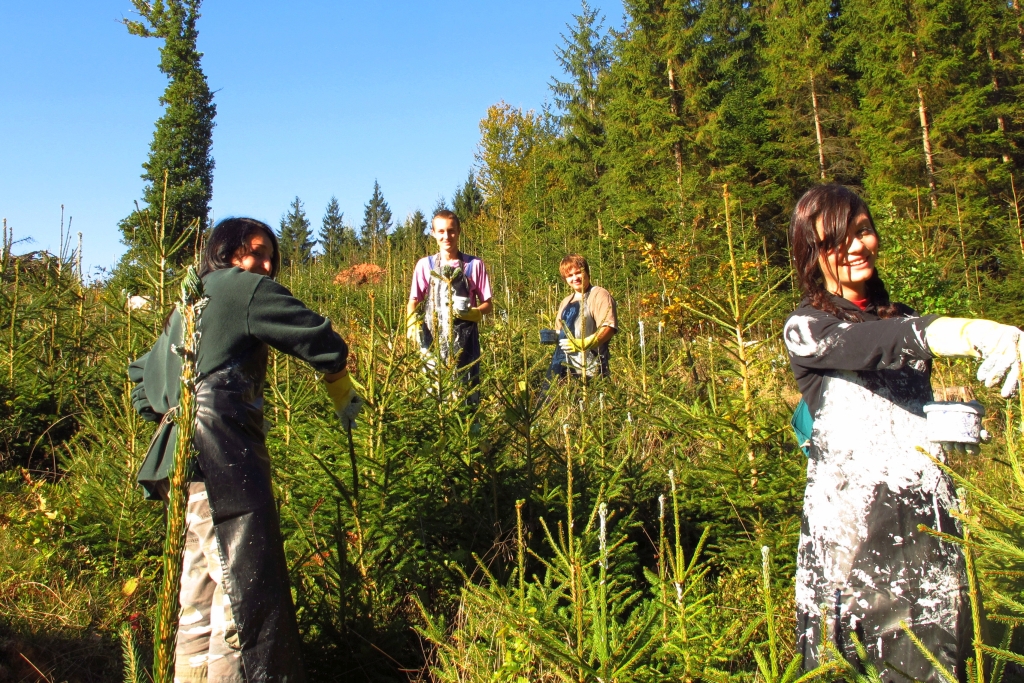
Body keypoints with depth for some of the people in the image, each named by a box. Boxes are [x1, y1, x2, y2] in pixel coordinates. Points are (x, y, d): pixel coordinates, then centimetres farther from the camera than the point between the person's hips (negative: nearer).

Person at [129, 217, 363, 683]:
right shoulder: (245, 288, 0)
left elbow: (143, 377, 31)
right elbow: (320, 340, -4)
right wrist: (341, 388, 12)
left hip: (184, 457, 10)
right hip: (223, 456, -10)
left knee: (203, 584, 15)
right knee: (248, 585, -9)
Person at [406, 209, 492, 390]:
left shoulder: (474, 265, 2)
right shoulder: (425, 265, 5)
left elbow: (487, 305, 6)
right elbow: (413, 302, 8)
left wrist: (471, 313, -15)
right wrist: (412, 326, -11)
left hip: (464, 341, -1)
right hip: (432, 340, 1)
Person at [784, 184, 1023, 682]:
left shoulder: (902, 319, 16)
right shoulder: (804, 328, -4)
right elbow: (864, 344, -25)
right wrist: (971, 331, -40)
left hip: (929, 510, 5)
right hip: (851, 514, -5)